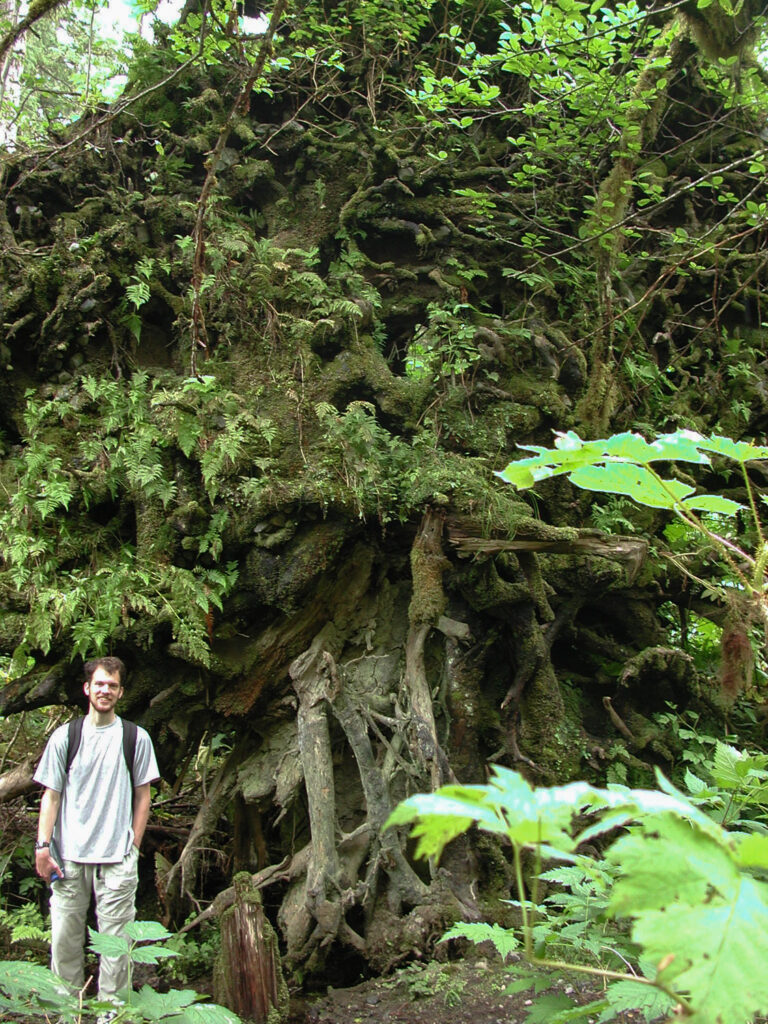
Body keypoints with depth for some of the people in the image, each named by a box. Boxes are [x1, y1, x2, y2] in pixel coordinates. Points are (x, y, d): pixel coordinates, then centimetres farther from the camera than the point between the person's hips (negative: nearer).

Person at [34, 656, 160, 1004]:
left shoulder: (136, 738, 3)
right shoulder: (64, 737, 5)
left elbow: (142, 796, 7)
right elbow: (51, 795, 6)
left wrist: (133, 847, 3)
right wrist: (43, 846, -2)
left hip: (117, 858, -1)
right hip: (68, 857, 1)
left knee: (116, 940, 1)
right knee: (64, 937, 7)